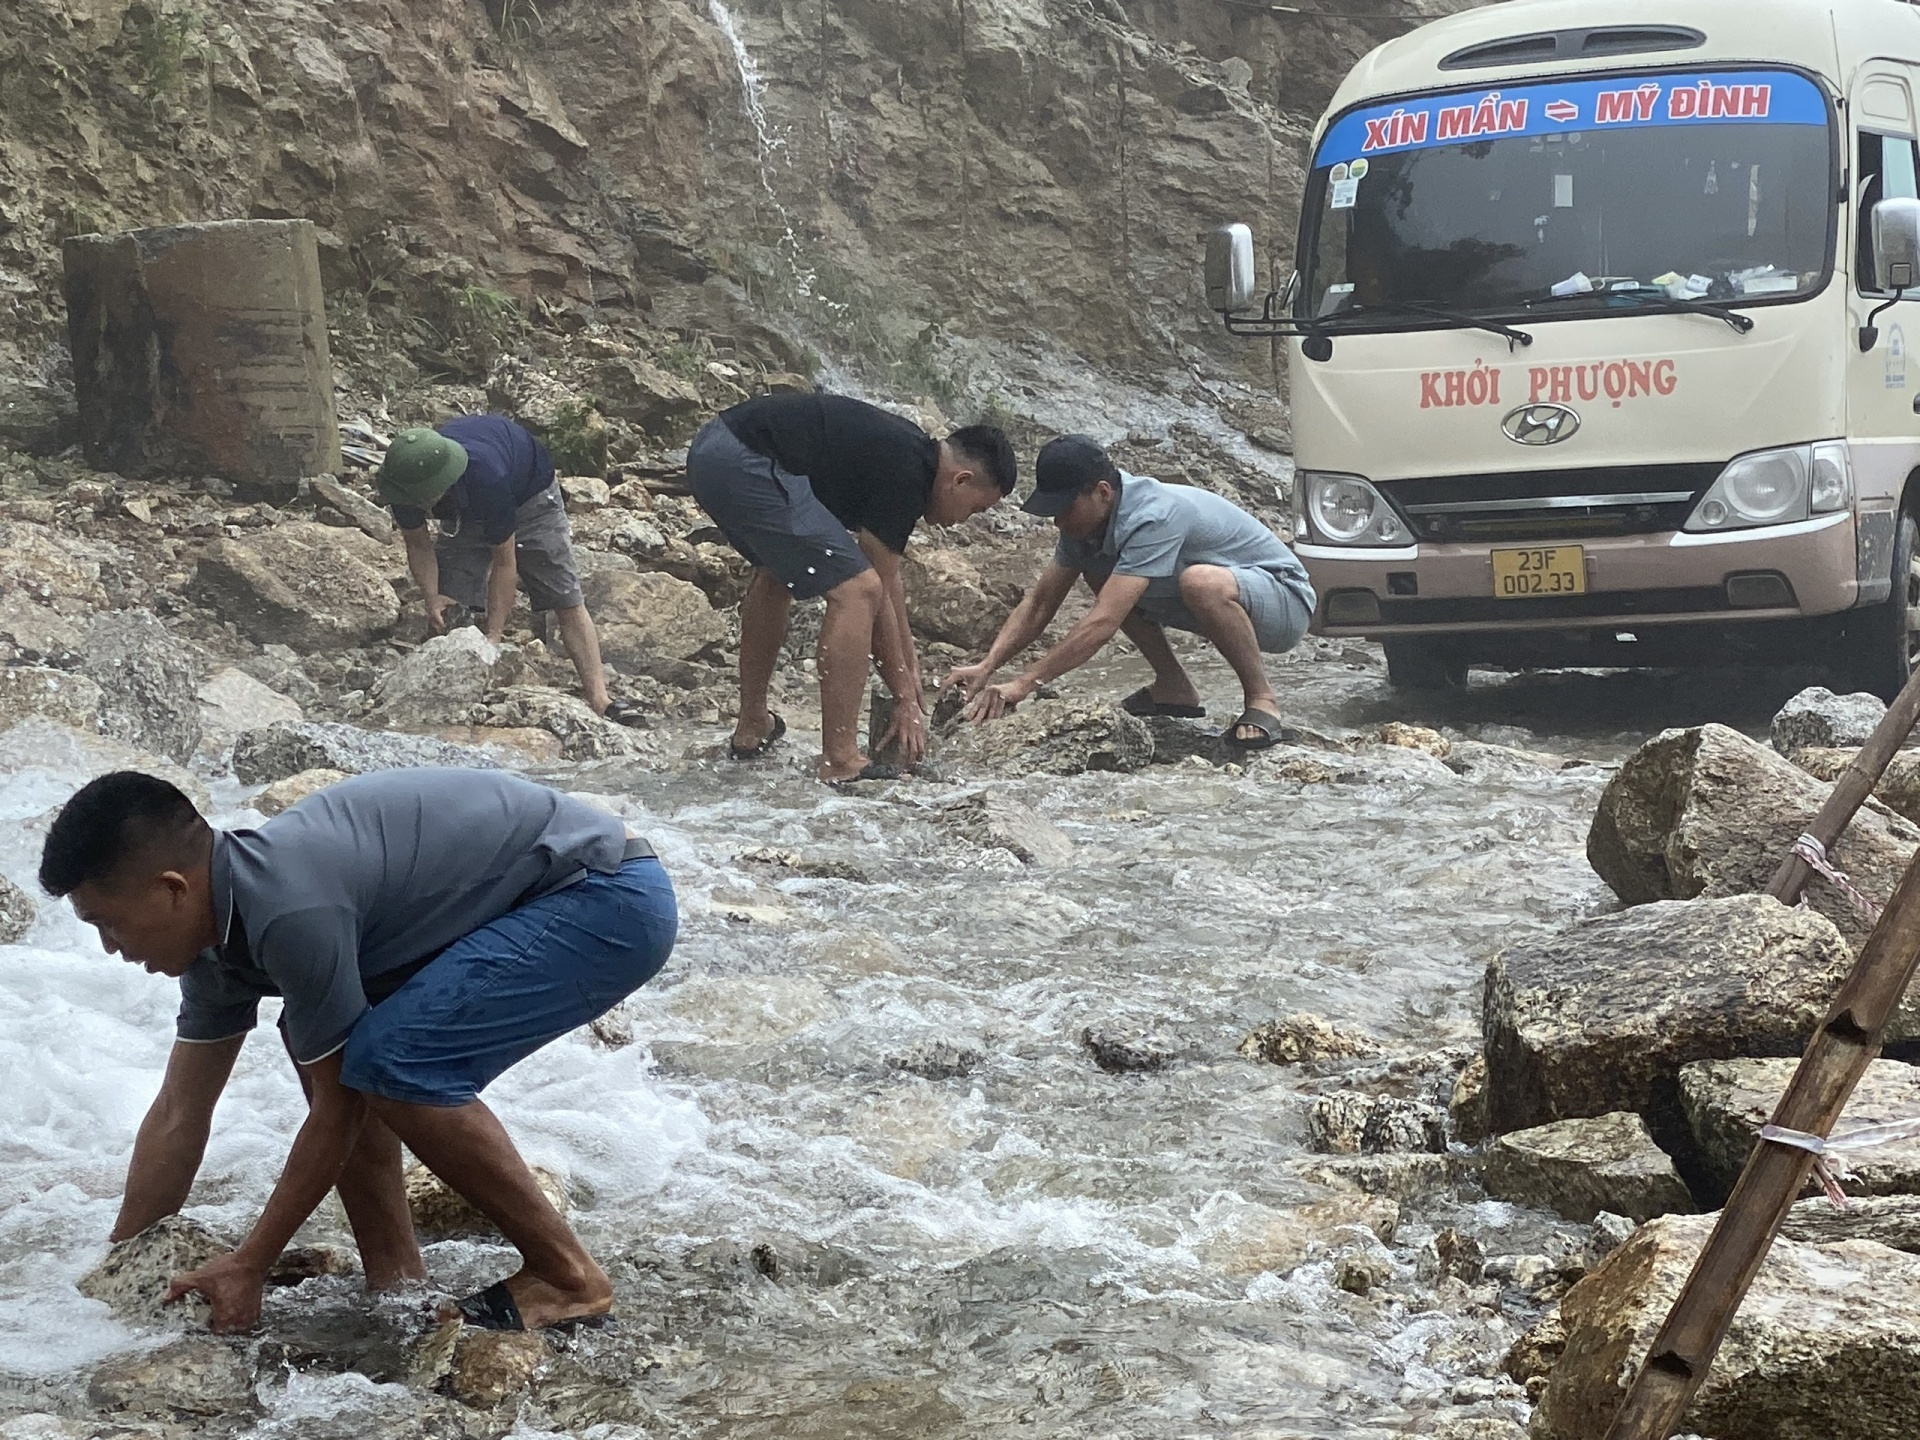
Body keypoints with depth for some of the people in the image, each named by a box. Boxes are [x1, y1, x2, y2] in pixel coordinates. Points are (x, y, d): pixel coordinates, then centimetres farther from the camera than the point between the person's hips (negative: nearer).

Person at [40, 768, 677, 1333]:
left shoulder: (289, 909, -26)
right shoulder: (222, 919, 4)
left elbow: (338, 1110, -15)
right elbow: (178, 1115, 14)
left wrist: (248, 1267, -6)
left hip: (612, 898, -10)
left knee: (393, 1061, -22)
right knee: (322, 1043, 11)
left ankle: (566, 1278, -9)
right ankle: (397, 1286, 12)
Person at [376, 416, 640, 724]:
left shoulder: (486, 477, -47)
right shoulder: (405, 480, -33)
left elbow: (504, 562, -36)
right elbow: (418, 544, -14)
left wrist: (492, 636, -35)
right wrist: (432, 597, -31)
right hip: (464, 513, 5)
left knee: (567, 601, -10)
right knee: (446, 609, -10)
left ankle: (599, 701, -12)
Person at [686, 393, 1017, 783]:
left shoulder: (908, 449, 21)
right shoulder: (905, 473, -7)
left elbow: (889, 579, 31)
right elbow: (877, 590, -4)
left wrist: (910, 665, 36)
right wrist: (905, 700, 3)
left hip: (711, 448, 11)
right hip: (747, 466, -11)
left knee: (776, 572, 34)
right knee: (856, 591, -12)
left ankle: (752, 728, 44)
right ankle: (840, 763, -12)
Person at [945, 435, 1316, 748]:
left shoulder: (1151, 519, -33)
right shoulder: (1086, 518, -5)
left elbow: (1104, 623, -38)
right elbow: (1039, 603, 0)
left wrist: (1025, 683, -37)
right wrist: (986, 668, -13)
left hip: (1285, 600, -9)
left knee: (1201, 582, -40)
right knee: (1099, 573, 0)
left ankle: (1261, 700, -18)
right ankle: (1174, 688, 8)